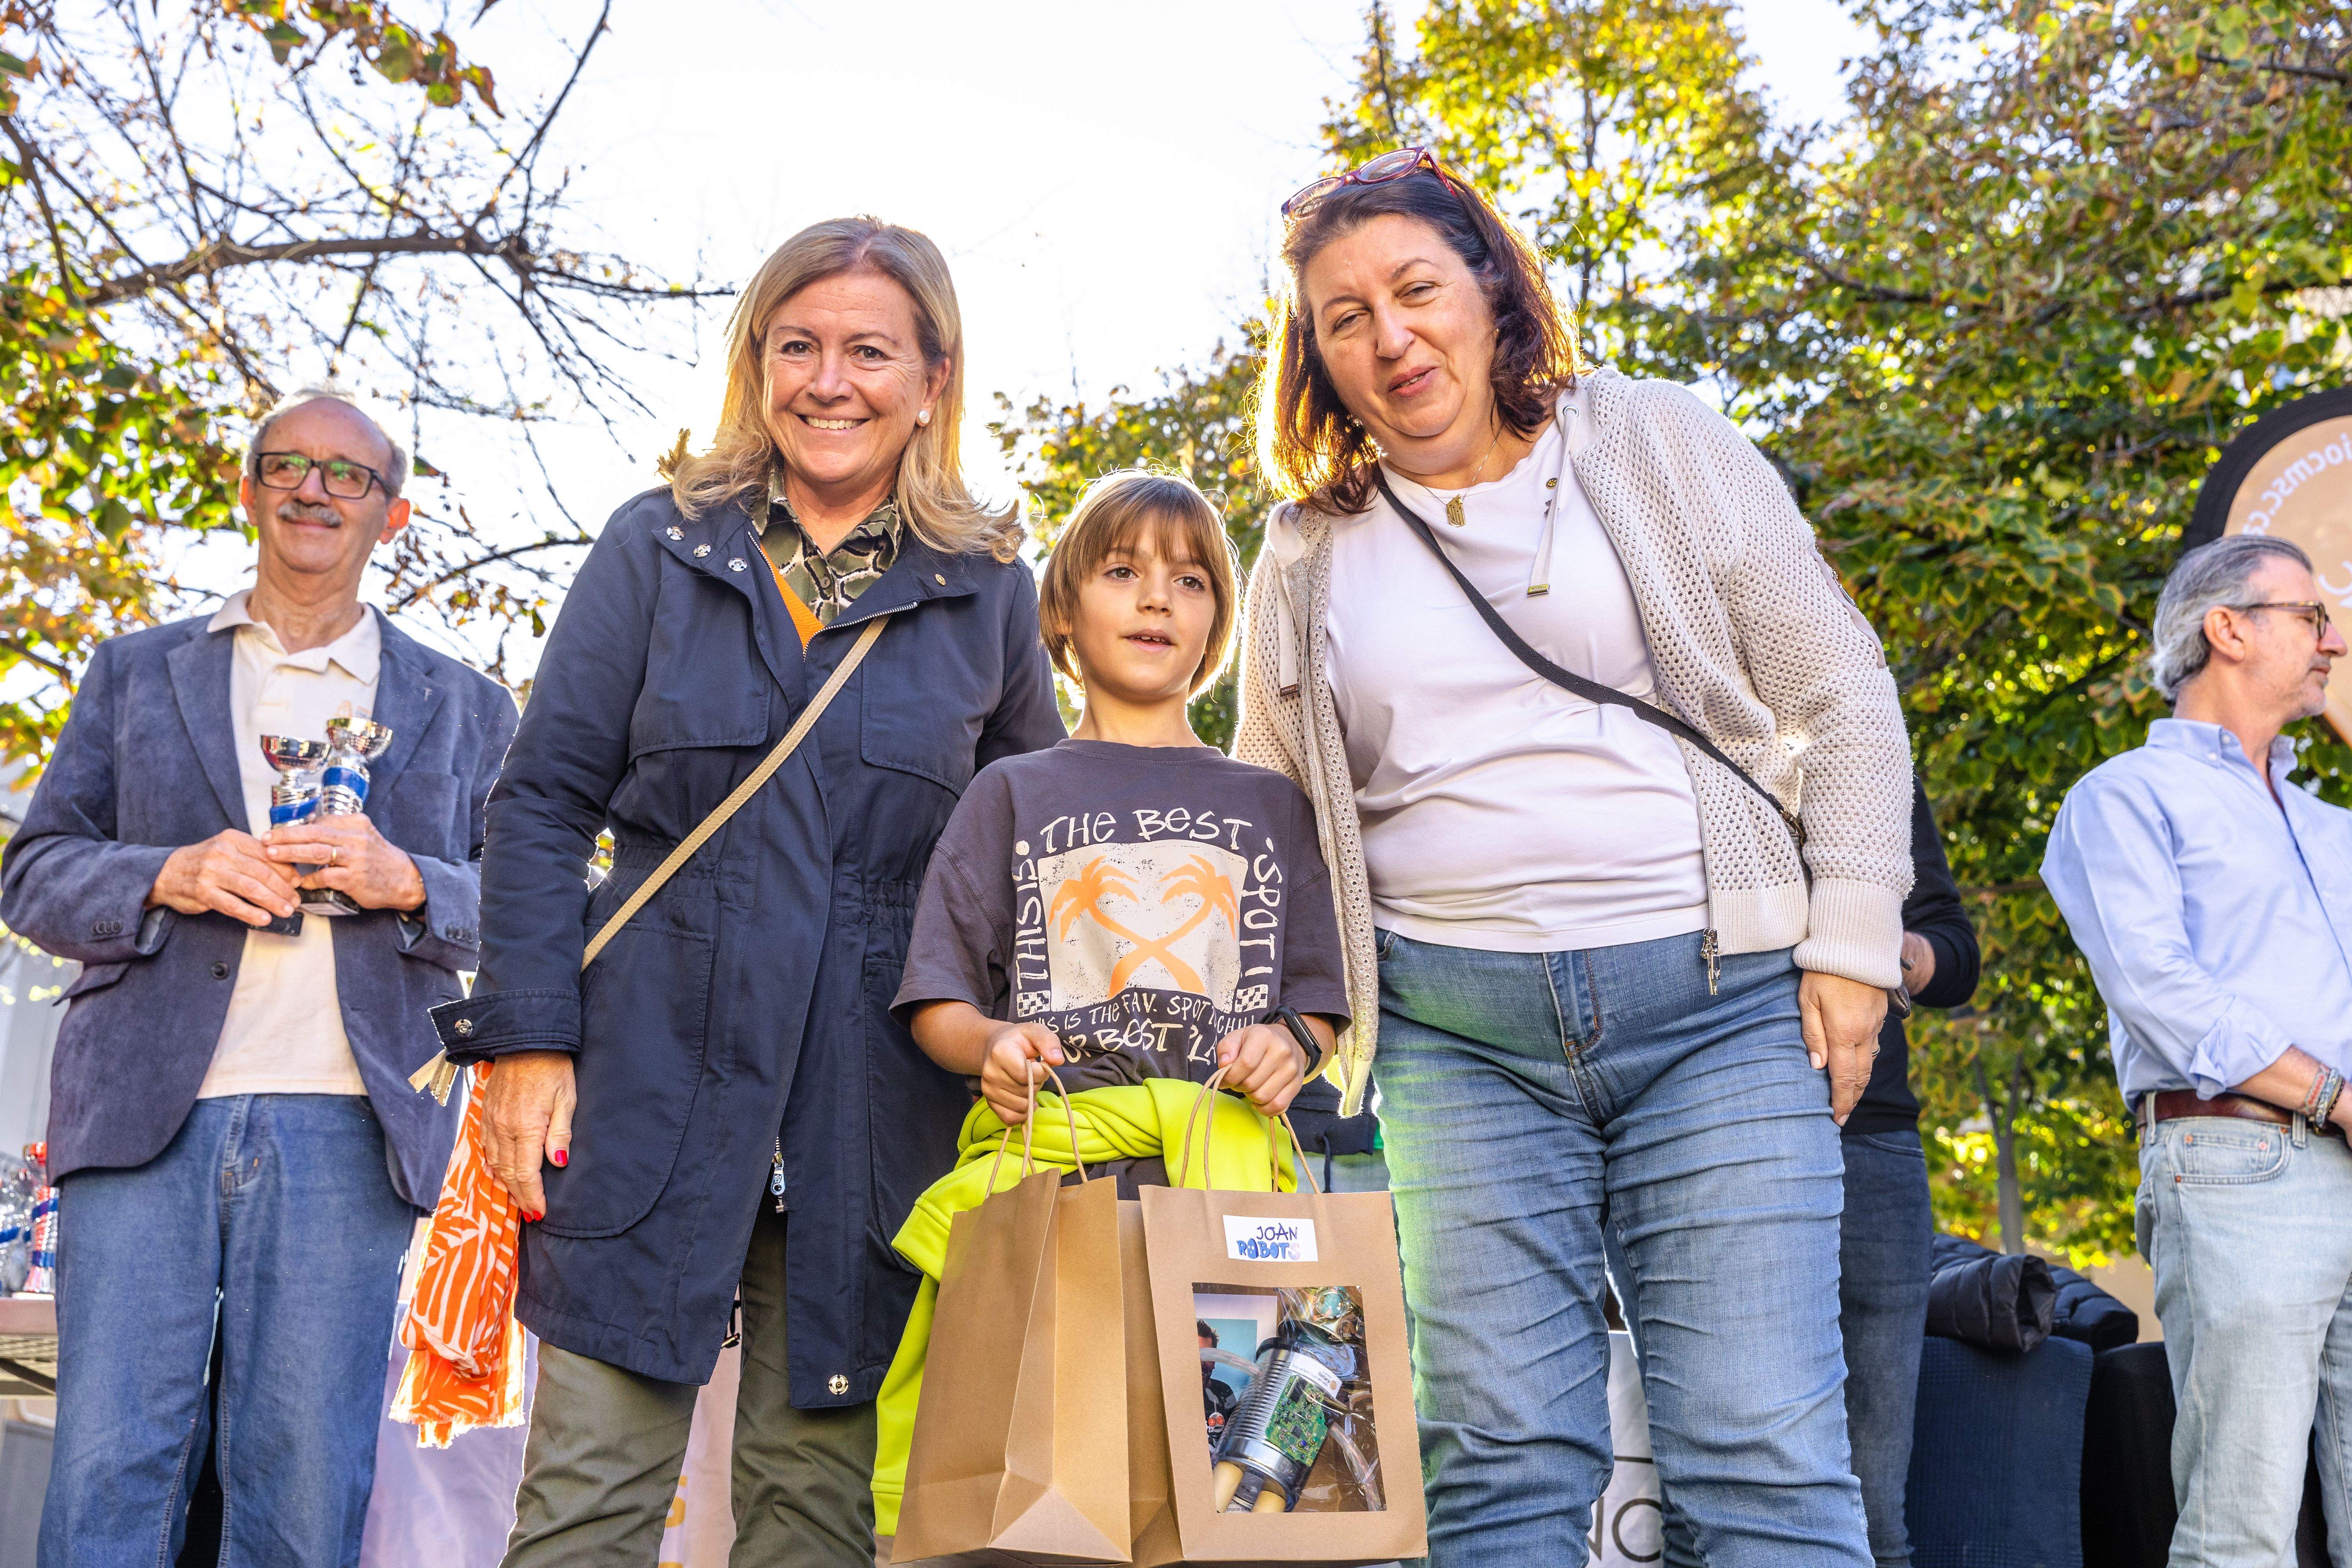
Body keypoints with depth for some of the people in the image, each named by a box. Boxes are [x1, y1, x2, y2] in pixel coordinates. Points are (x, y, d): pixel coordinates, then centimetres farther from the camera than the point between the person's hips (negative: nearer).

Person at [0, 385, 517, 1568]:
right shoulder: (136, 673, 19)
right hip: (147, 1113, 1)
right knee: (108, 1471, -5)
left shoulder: (463, 709, 18)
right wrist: (167, 878, -7)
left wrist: (407, 883, -9)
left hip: (343, 1126, 0)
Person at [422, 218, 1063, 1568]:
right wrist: (528, 1034, -5)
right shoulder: (662, 546, 7)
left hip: (872, 1099, 1)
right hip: (653, 1065, -1)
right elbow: (545, 799, 4)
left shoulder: (988, 593, 9)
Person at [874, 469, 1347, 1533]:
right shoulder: (1016, 794, 17)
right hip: (1040, 1160, -1)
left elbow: (1319, 997, 19)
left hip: (1224, 1163, 1)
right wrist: (990, 1044, -10)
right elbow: (940, 1000, 11)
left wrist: (1292, 1044, -2)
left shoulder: (1269, 804, 22)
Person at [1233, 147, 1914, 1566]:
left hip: (1718, 998, -2)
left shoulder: (1661, 446, 6)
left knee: (1765, 1454, -6)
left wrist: (1852, 943, -3)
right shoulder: (1306, 556, 13)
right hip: (1455, 1035, 2)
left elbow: (1842, 698, 6)